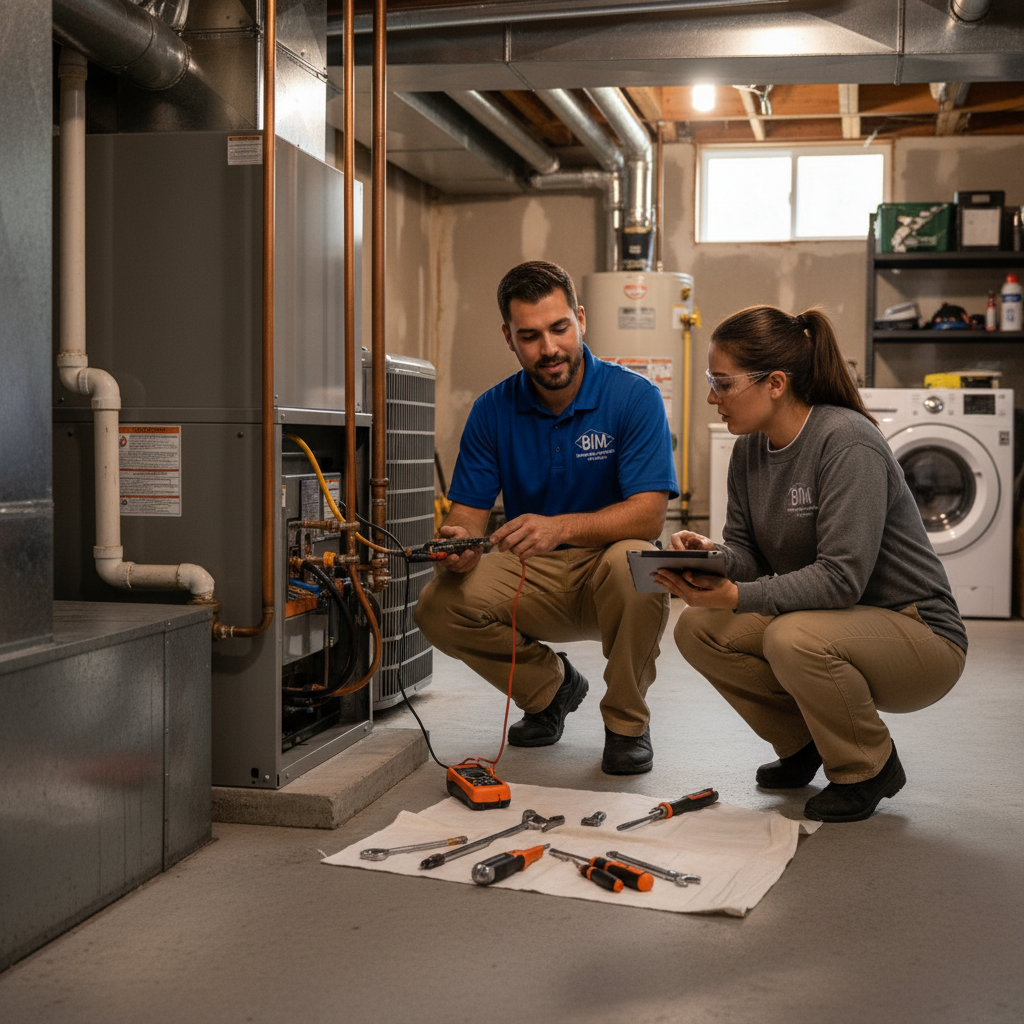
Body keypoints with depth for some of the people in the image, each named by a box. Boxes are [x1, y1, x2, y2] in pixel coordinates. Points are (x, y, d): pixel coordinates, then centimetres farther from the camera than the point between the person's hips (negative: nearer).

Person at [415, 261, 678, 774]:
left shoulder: (634, 397, -13)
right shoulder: (492, 410, -3)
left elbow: (648, 515, -23)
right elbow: (467, 513, -3)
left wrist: (562, 527, -40)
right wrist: (459, 548, -29)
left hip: (605, 572, -3)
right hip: (530, 576, 3)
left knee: (632, 563, -37)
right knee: (438, 607, -22)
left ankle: (626, 722, -10)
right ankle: (549, 686, 9)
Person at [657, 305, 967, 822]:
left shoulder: (847, 441, -24)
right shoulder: (750, 448, 0)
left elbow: (841, 577, -30)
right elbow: (747, 552, 4)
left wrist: (737, 597, -37)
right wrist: (712, 556, -19)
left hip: (919, 635, -7)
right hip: (820, 617, 8)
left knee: (793, 638, -35)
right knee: (697, 629, -10)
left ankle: (869, 770, -6)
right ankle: (803, 744, 12)